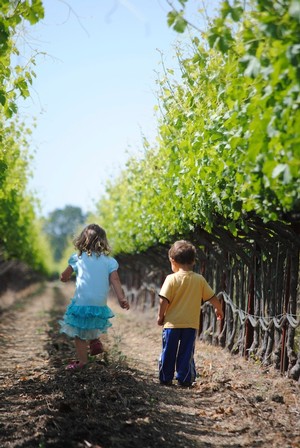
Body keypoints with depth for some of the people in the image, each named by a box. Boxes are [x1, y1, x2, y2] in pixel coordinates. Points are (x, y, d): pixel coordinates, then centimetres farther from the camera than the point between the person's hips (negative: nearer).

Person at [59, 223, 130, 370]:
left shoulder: (78, 258, 1)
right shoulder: (109, 261, 2)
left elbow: (64, 277, 10)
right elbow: (115, 281, -8)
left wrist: (65, 277, 32)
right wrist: (121, 299, -13)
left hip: (81, 302, -3)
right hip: (100, 305, 3)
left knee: (79, 334, 9)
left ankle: (82, 361, 14)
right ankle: (95, 341, 12)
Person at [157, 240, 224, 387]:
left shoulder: (171, 279, -9)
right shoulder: (200, 279, 0)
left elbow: (164, 301, -13)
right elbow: (212, 297, 7)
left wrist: (160, 316, 2)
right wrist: (219, 309, 25)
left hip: (172, 323, -2)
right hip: (191, 324, 2)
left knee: (168, 353, 9)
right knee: (186, 353, 8)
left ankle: (166, 378, 15)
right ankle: (184, 379, 9)